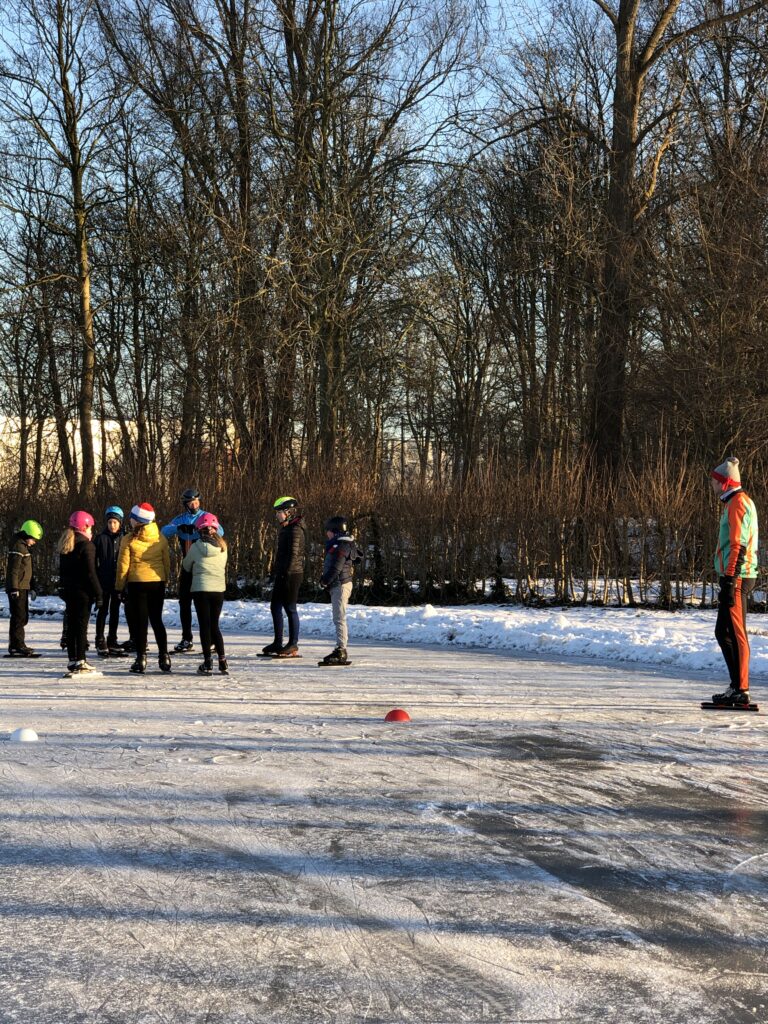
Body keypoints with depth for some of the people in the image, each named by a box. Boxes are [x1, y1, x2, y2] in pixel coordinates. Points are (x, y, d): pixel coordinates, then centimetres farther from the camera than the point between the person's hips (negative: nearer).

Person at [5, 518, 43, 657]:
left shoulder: (25, 547, 19)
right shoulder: (18, 547, -13)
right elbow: (13, 569, -19)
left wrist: (31, 587, 26)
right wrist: (14, 588, -23)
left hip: (23, 587, 10)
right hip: (18, 588, -10)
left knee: (23, 617, 13)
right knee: (19, 616, -10)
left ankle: (18, 644, 20)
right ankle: (16, 646, -10)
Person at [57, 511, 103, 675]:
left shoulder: (64, 545, 11)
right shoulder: (86, 545, -13)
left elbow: (62, 569, 15)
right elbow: (90, 573, -16)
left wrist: (63, 587, 19)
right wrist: (98, 594, -12)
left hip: (68, 590, 7)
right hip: (82, 591, -7)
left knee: (71, 624, 11)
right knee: (82, 625, -5)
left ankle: (72, 660, 13)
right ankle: (80, 662, -7)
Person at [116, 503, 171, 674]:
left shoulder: (128, 540, -10)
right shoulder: (160, 538, 0)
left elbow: (123, 565, -8)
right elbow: (167, 562, 7)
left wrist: (119, 586, 3)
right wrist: (165, 580, 19)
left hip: (137, 583, -3)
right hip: (158, 583, 3)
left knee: (139, 621, 4)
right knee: (157, 620, 13)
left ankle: (141, 658, 1)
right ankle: (164, 656, 9)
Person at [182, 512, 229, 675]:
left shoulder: (196, 547, -6)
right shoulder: (223, 547, 0)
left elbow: (186, 567, 9)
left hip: (201, 589, -3)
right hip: (219, 590, 3)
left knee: (204, 625, 2)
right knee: (214, 625, 12)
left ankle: (207, 663, 0)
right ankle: (222, 661, 4)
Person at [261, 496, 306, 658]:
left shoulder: (295, 530, -14)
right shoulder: (284, 528, 17)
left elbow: (293, 553, -20)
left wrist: (287, 572, -22)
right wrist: (276, 570, 17)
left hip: (291, 574, -10)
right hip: (281, 574, 10)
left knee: (290, 608, -3)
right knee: (275, 606, 12)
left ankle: (293, 645, 4)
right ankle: (278, 643, 20)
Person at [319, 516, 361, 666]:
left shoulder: (341, 546, -16)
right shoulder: (344, 544, 17)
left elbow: (335, 569, -22)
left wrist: (324, 581, -10)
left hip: (340, 585, -11)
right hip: (340, 585, 11)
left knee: (339, 618, -13)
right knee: (338, 618, 16)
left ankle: (341, 650, -16)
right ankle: (340, 650, 22)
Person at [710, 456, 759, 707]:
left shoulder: (738, 503, -12)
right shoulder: (735, 502, 20)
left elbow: (738, 545, -19)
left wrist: (729, 581, -22)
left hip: (736, 577, -10)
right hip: (735, 577, 10)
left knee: (735, 634, -9)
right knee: (723, 632, 13)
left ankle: (740, 690, -7)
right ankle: (737, 686, 15)